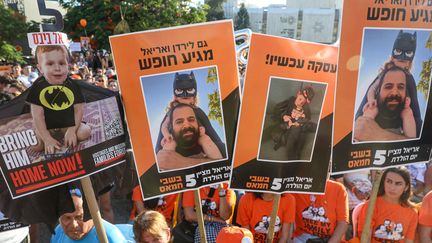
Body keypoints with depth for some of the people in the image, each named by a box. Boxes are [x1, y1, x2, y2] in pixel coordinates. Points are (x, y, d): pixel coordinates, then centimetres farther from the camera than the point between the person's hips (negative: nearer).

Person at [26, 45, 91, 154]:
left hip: (69, 125, 1)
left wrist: (72, 130, -17)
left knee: (84, 132, -22)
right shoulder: (38, 87, -12)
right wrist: (47, 139, -20)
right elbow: (37, 116, -13)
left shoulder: (72, 85, -9)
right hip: (47, 129, -1)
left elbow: (78, 110, -5)